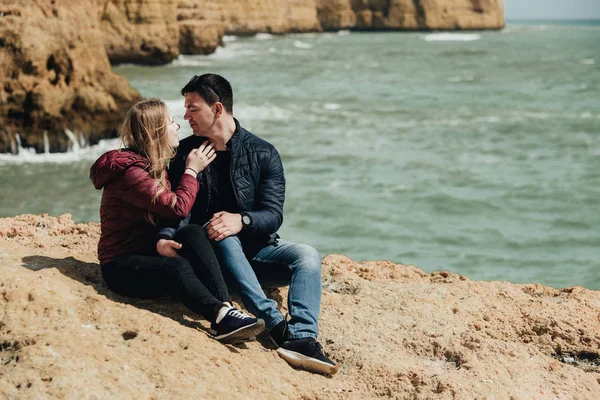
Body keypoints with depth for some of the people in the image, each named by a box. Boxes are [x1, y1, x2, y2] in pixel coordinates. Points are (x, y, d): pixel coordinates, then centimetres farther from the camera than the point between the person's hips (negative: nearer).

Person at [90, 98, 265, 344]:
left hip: (149, 253, 8)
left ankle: (225, 305, -39)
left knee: (193, 234, -22)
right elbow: (178, 208, -22)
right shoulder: (129, 171, -20)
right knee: (176, 267, -36)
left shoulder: (153, 165, 11)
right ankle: (222, 317, -55)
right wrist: (192, 170, -9)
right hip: (121, 267, -8)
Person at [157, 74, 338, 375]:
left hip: (256, 249, 1)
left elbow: (273, 215, -9)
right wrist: (165, 237, -26)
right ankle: (277, 326, -48)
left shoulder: (263, 153, 0)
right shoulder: (186, 152, 6)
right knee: (225, 240, -35)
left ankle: (302, 339, -47)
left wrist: (241, 221, -30)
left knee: (307, 255, -26)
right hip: (210, 253, -1)